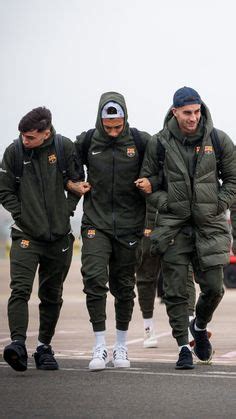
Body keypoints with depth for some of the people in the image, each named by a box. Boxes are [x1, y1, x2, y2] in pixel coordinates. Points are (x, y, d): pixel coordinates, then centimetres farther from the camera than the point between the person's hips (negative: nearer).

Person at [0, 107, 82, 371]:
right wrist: (22, 215, -7)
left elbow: (77, 183, 6)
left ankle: (44, 346, 21)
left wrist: (67, 211, -2)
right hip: (25, 234, -2)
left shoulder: (64, 147, -4)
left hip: (59, 235, 2)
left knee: (52, 296, 10)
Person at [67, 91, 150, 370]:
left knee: (123, 287, 8)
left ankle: (121, 346, 22)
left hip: (129, 226, 0)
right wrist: (72, 185, 0)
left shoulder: (141, 142, -3)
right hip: (96, 224, 0)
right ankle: (100, 347, -10)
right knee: (94, 279, -16)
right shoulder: (86, 142, -1)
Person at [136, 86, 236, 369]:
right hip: (173, 224, 0)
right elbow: (148, 179, 11)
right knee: (175, 290, -2)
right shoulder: (159, 142, 0)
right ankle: (183, 347, 8)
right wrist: (164, 201, -6)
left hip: (209, 224, 1)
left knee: (213, 287, 0)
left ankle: (200, 326, 30)